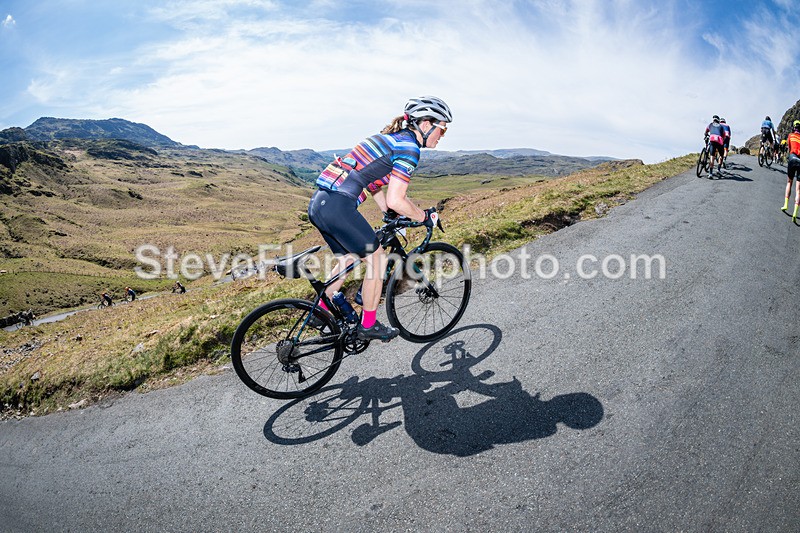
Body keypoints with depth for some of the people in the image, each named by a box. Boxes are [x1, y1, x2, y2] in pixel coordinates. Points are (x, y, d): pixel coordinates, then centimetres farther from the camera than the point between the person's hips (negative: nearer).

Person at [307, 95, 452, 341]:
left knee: (348, 258, 25)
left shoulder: (391, 138, 21)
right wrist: (425, 217, 2)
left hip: (320, 201, 9)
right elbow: (395, 200, -14)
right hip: (337, 206, -9)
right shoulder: (409, 148, -8)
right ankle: (369, 325, 18)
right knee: (377, 258, 5)